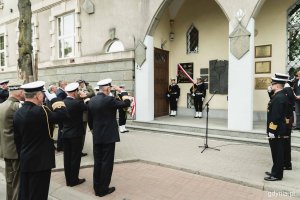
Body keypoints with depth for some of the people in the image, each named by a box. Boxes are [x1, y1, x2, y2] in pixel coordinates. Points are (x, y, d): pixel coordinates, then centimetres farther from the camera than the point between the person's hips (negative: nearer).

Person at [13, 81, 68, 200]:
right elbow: (63, 114, -21)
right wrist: (53, 98, -11)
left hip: (24, 161, 8)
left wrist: (21, 155, 19)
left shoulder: (18, 113, 3)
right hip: (40, 161, -8)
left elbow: (17, 139, 9)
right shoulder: (40, 111, -23)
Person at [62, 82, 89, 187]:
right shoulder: (77, 103, -21)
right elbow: (88, 107, -11)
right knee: (75, 157, 6)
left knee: (67, 157, 14)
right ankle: (74, 180, 17)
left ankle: (68, 179, 26)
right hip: (76, 134, -6)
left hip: (65, 134, 6)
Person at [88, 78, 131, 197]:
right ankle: (103, 189, 14)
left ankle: (97, 188, 26)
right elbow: (126, 103, -10)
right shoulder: (109, 99, -17)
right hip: (108, 136, -7)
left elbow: (89, 118, 11)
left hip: (96, 137, 7)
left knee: (97, 162, 15)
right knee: (107, 162, 4)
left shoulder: (92, 101, 4)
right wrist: (124, 95, 7)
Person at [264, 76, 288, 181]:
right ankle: (275, 171, 31)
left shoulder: (279, 97, -21)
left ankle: (277, 175, 12)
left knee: (277, 152, 1)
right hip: (278, 130, 10)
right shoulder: (280, 96, 11)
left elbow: (276, 116, -23)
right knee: (276, 152, 18)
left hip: (276, 131, -10)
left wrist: (272, 131, -21)